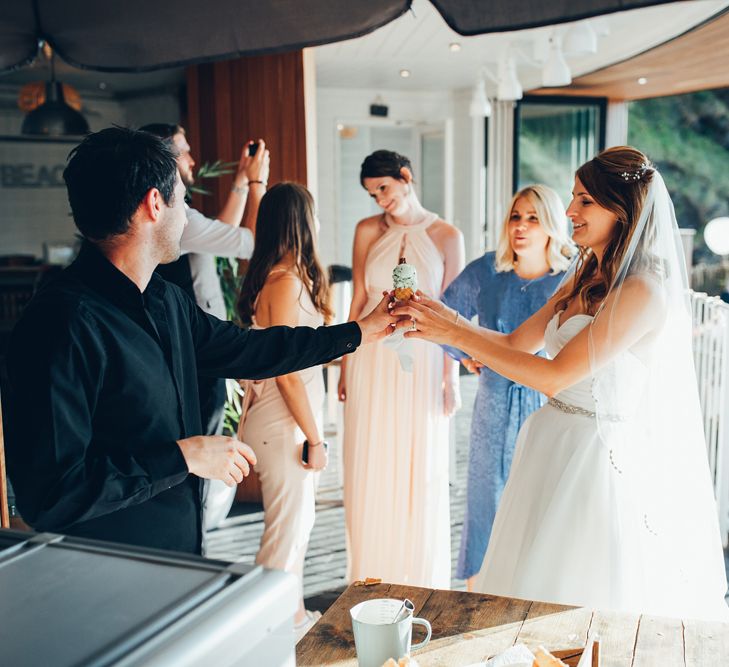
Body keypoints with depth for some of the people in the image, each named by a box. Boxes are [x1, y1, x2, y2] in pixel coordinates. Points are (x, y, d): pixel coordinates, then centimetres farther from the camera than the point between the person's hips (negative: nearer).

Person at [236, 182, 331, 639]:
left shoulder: (281, 277, 9)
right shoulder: (287, 281, -19)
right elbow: (287, 374, -20)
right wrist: (315, 439, -15)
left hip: (283, 421, 10)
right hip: (283, 425, -10)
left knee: (297, 523, 20)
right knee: (287, 530, 2)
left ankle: (293, 614, 35)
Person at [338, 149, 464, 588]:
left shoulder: (446, 236, -3)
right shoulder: (368, 231, 3)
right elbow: (358, 300, 6)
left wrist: (451, 378, -3)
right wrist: (345, 365, 6)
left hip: (422, 361, -2)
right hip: (372, 359, 2)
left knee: (421, 470, 7)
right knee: (371, 469, 9)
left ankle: (422, 579, 24)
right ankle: (373, 577, 26)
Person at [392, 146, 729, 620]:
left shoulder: (644, 291, -19)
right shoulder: (586, 280, 8)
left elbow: (555, 376, -23)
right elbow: (515, 342, 10)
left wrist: (456, 335, -22)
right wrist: (443, 318, -4)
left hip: (601, 456, -8)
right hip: (554, 442, 8)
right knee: (536, 589, 19)